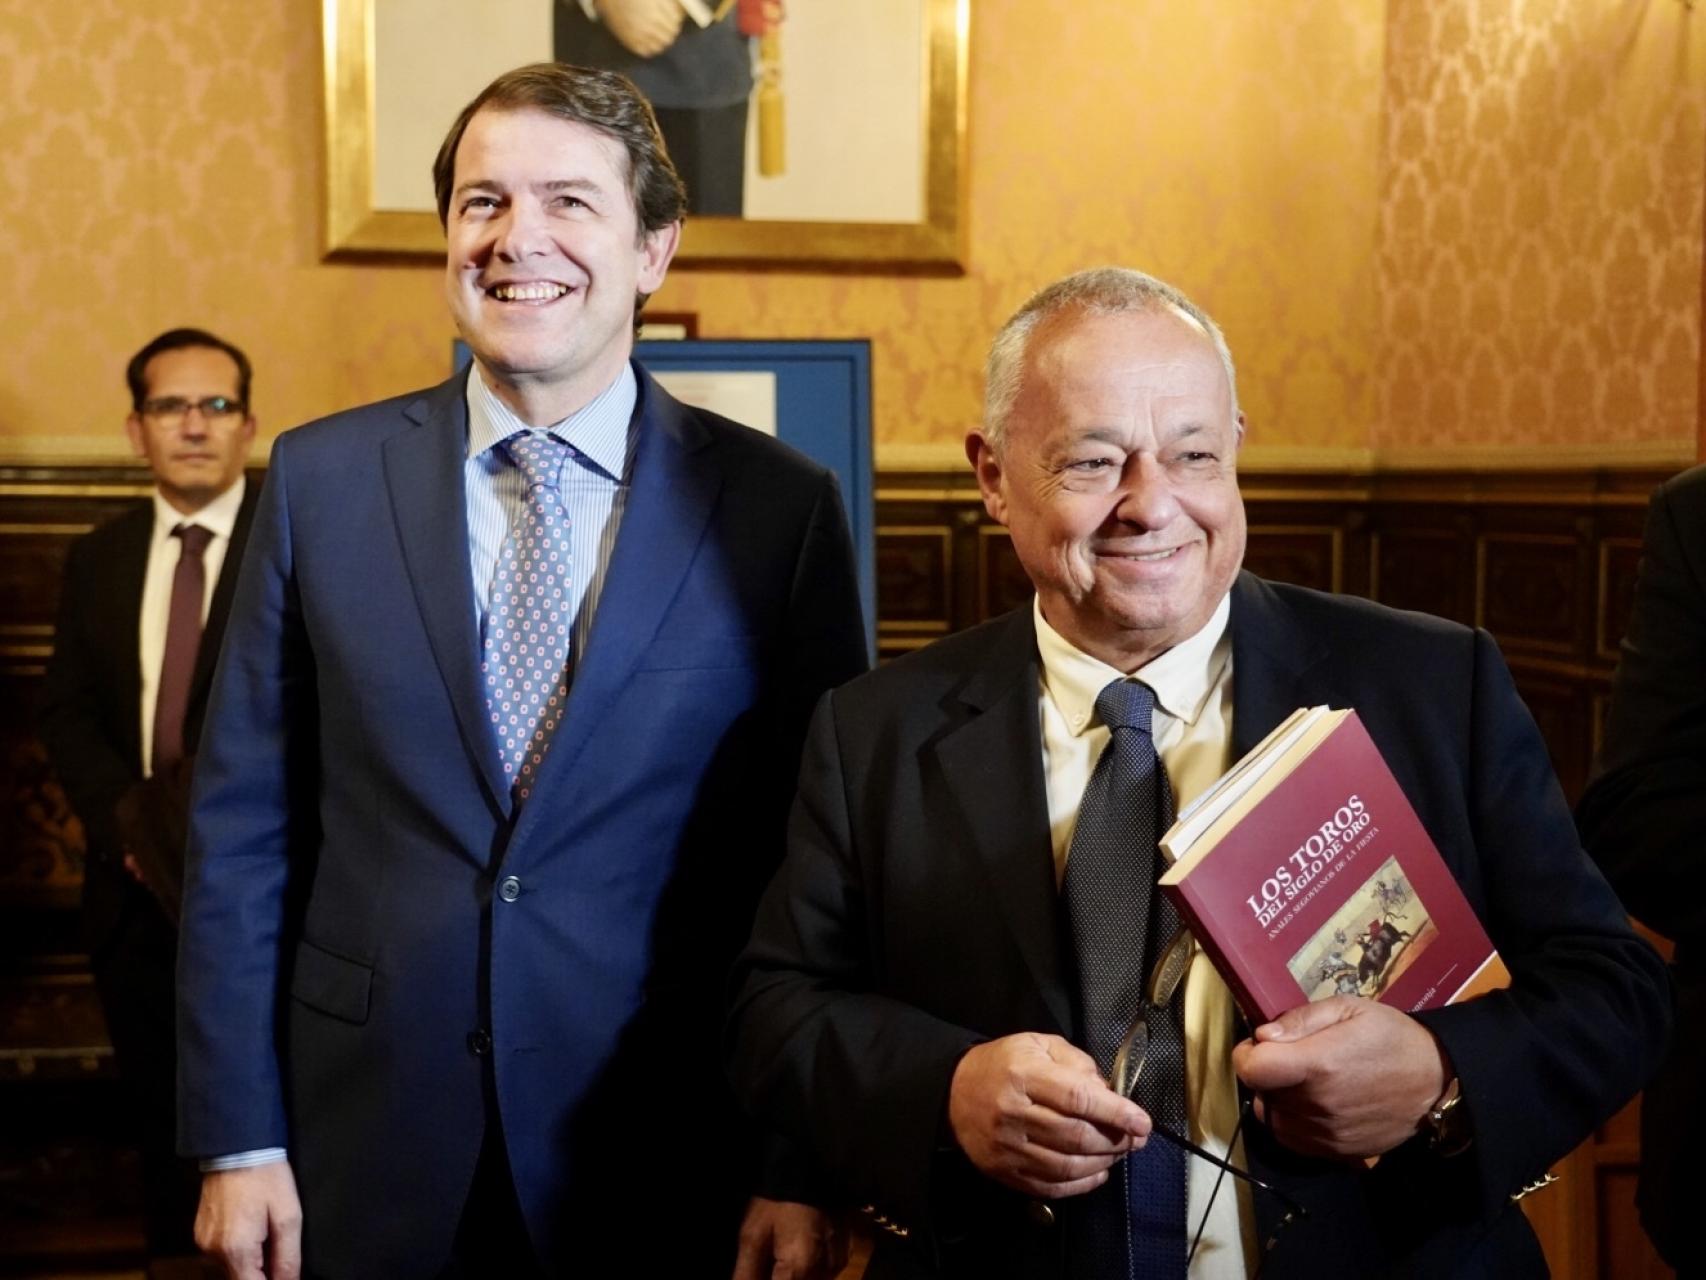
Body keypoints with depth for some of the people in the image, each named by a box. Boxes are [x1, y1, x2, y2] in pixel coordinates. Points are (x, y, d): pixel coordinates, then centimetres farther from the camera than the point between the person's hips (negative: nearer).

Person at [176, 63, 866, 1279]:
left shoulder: (781, 507, -6)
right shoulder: (321, 479, -1)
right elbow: (243, 826, 1)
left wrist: (802, 1171, -4)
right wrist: (237, 1137, 0)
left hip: (665, 1166, -1)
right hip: (368, 1155, 2)